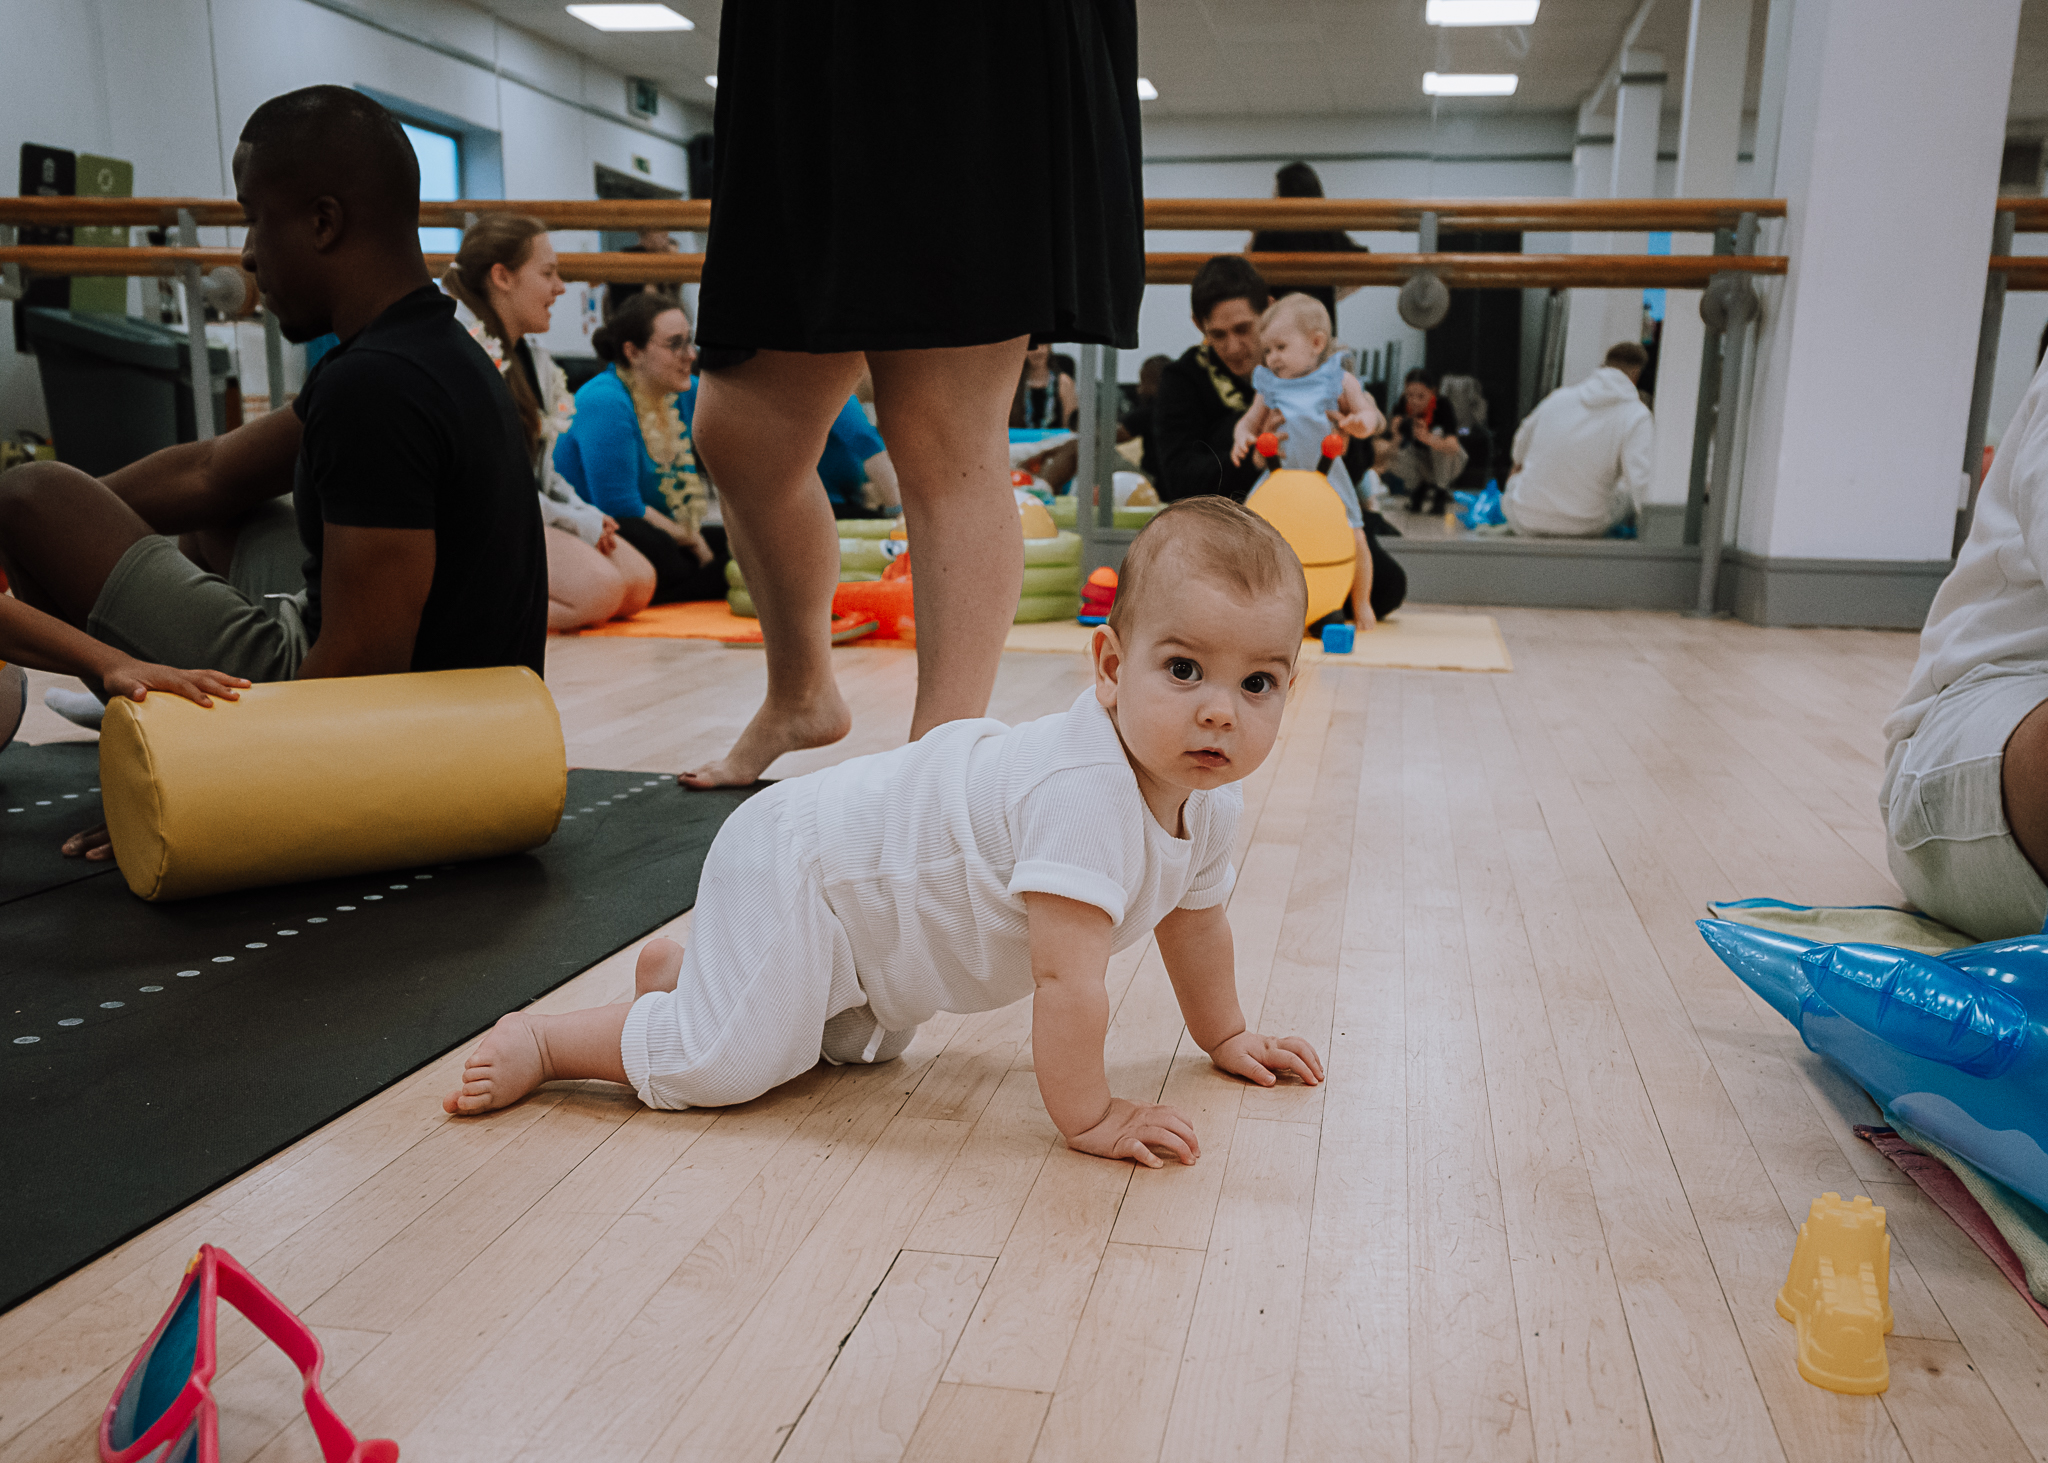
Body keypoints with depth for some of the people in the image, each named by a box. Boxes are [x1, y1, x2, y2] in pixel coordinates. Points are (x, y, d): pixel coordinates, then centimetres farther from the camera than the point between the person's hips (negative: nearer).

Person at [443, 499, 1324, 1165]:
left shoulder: (1207, 797, -8)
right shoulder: (1081, 792, -39)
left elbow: (1193, 917, 11)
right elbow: (1065, 976, -39)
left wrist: (1225, 1037, 20)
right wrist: (1087, 1117, -28)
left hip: (869, 876, 9)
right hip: (791, 865, -9)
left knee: (862, 1042, 29)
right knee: (727, 1060, -16)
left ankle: (680, 974, 41)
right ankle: (541, 1042, 7)